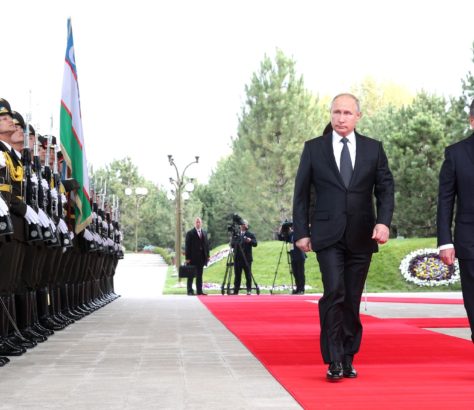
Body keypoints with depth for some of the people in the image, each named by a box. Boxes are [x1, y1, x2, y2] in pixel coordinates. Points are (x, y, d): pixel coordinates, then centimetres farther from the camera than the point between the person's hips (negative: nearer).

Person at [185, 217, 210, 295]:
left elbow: (207, 244, 14)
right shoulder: (190, 233, -4)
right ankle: (190, 291, 5)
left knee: (199, 275, 8)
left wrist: (207, 255, 7)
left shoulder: (204, 233, 12)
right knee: (191, 276, 1)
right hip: (192, 258, -5)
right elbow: (187, 246, -7)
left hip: (201, 258, 5)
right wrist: (187, 257, -12)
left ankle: (199, 291, 11)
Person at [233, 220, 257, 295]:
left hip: (247, 258, -4)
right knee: (237, 275, 5)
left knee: (248, 275, -2)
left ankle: (249, 290, 1)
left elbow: (255, 244, -8)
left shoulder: (250, 235, 2)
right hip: (237, 258, 4)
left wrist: (250, 241, -28)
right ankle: (236, 290, 6)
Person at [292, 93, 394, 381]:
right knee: (334, 292, -16)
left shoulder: (374, 149, 8)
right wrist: (301, 232, 1)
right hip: (328, 235, -2)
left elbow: (386, 189, 5)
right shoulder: (313, 148, 5)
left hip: (361, 237, 2)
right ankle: (334, 360, -11)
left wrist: (384, 222, -11)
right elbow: (301, 193, 7)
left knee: (353, 299, 6)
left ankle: (348, 359, 16)